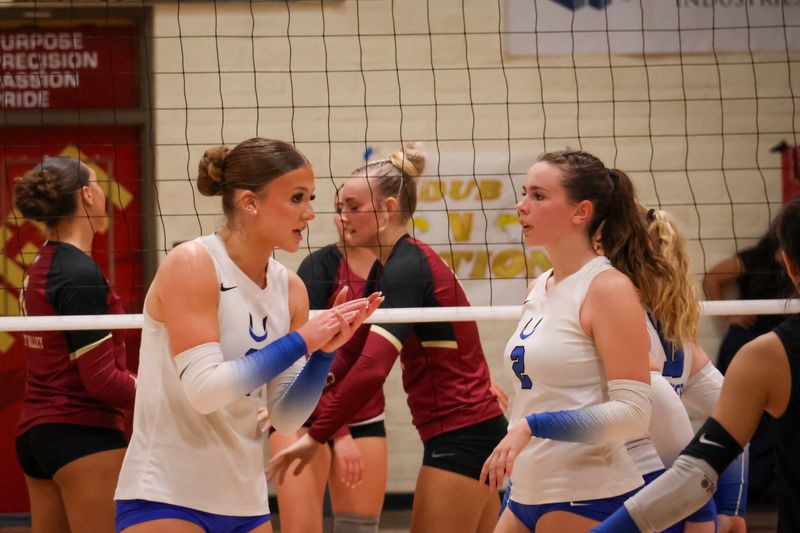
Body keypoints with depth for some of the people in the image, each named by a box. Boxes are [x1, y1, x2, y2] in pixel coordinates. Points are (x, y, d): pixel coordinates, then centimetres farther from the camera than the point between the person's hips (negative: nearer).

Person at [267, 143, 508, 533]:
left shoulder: (405, 269, -16)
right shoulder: (400, 263, 13)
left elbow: (371, 367, -27)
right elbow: (354, 350, 12)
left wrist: (317, 435, -21)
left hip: (459, 438, -10)